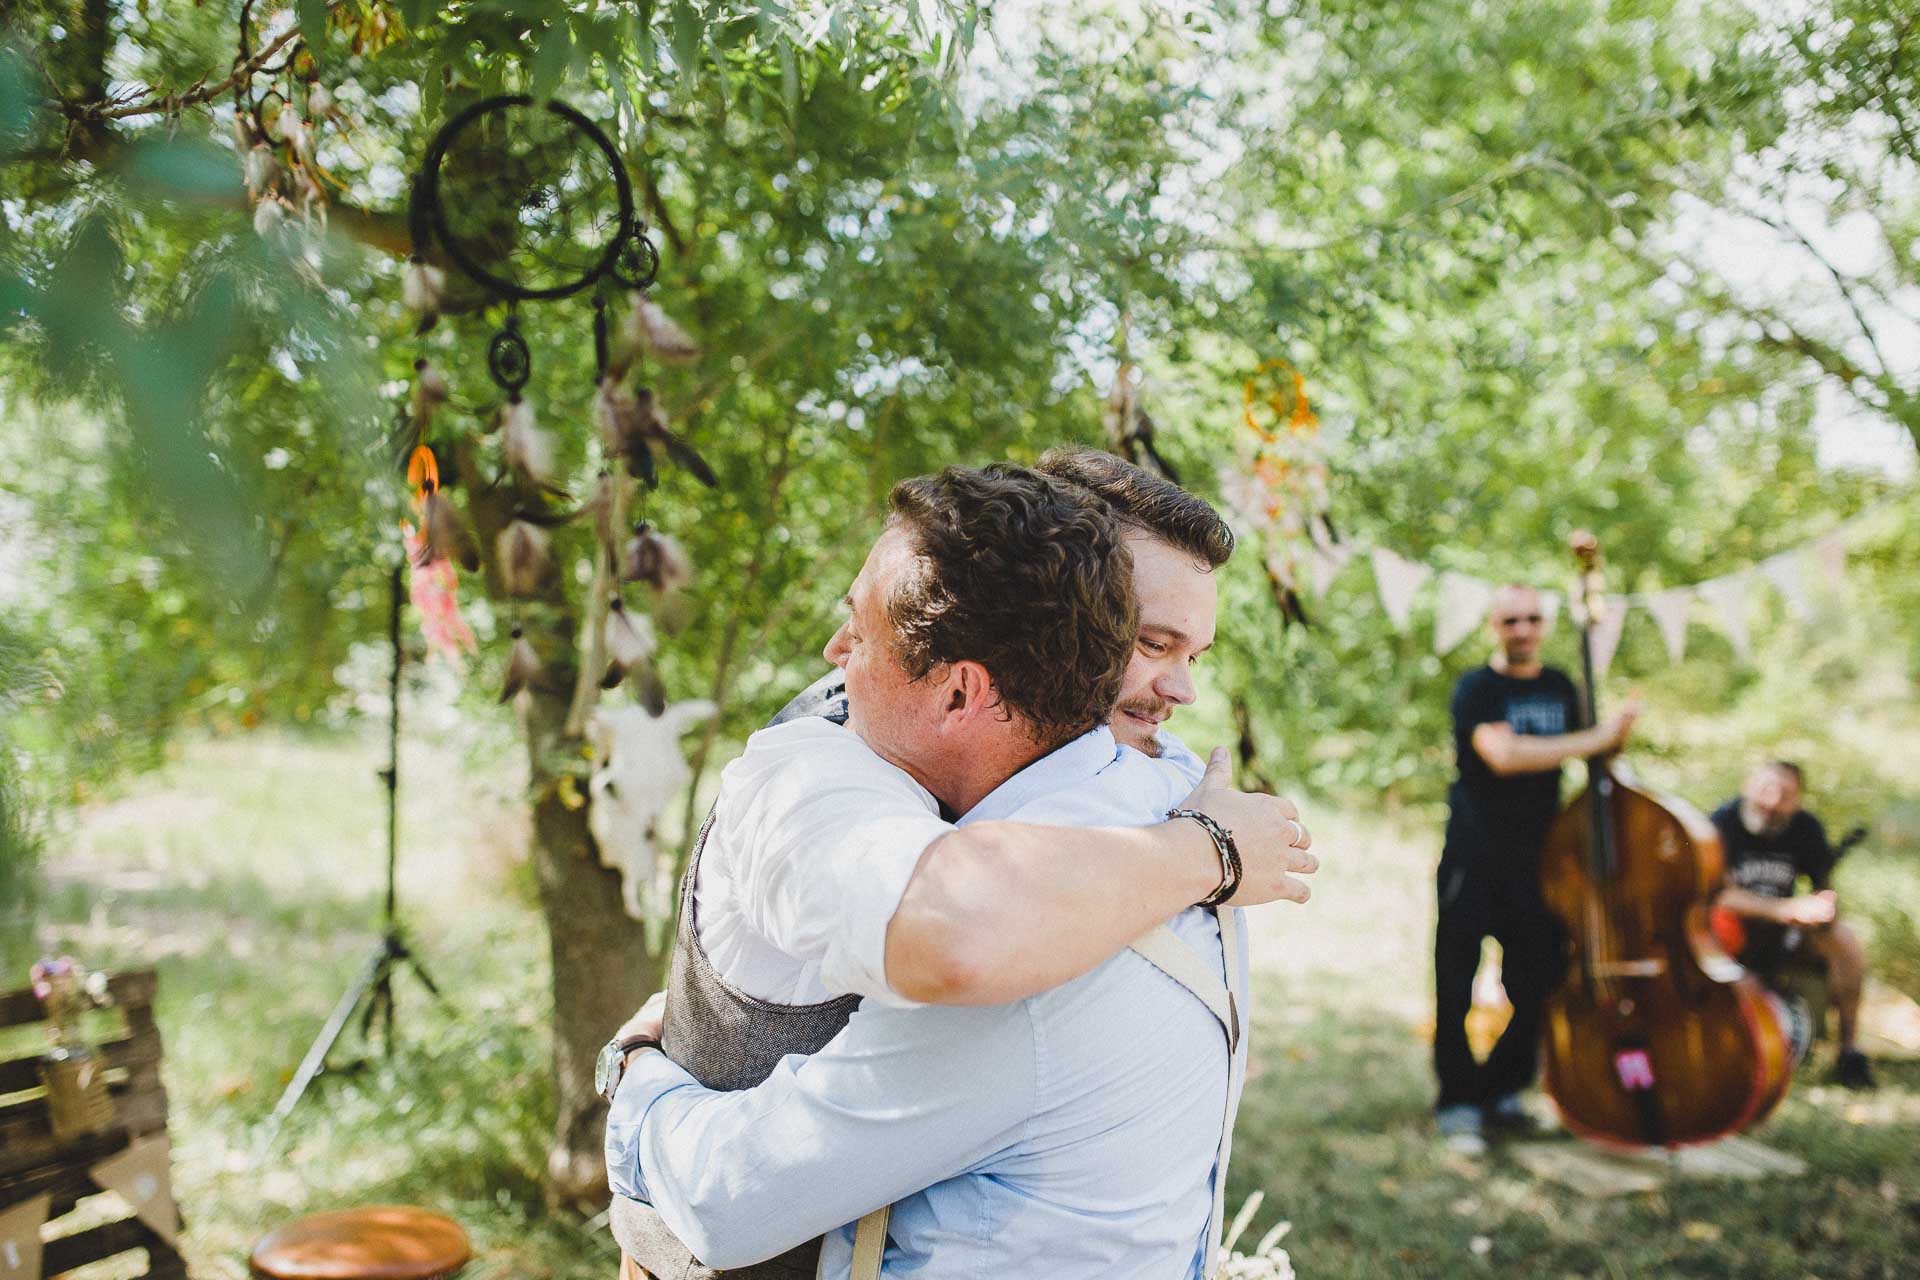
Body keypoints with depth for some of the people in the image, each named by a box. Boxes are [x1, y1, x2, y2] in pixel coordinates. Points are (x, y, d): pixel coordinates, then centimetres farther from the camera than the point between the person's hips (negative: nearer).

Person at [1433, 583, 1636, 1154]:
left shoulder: (1560, 687, 11)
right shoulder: (1476, 689, -7)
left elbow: (1576, 763, 27)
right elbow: (1502, 754, -25)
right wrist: (1597, 739, -22)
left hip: (1539, 858, 6)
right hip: (1475, 858, -5)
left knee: (1541, 979, 8)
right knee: (1456, 987, -5)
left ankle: (1503, 1090, 24)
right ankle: (1458, 1103, 7)